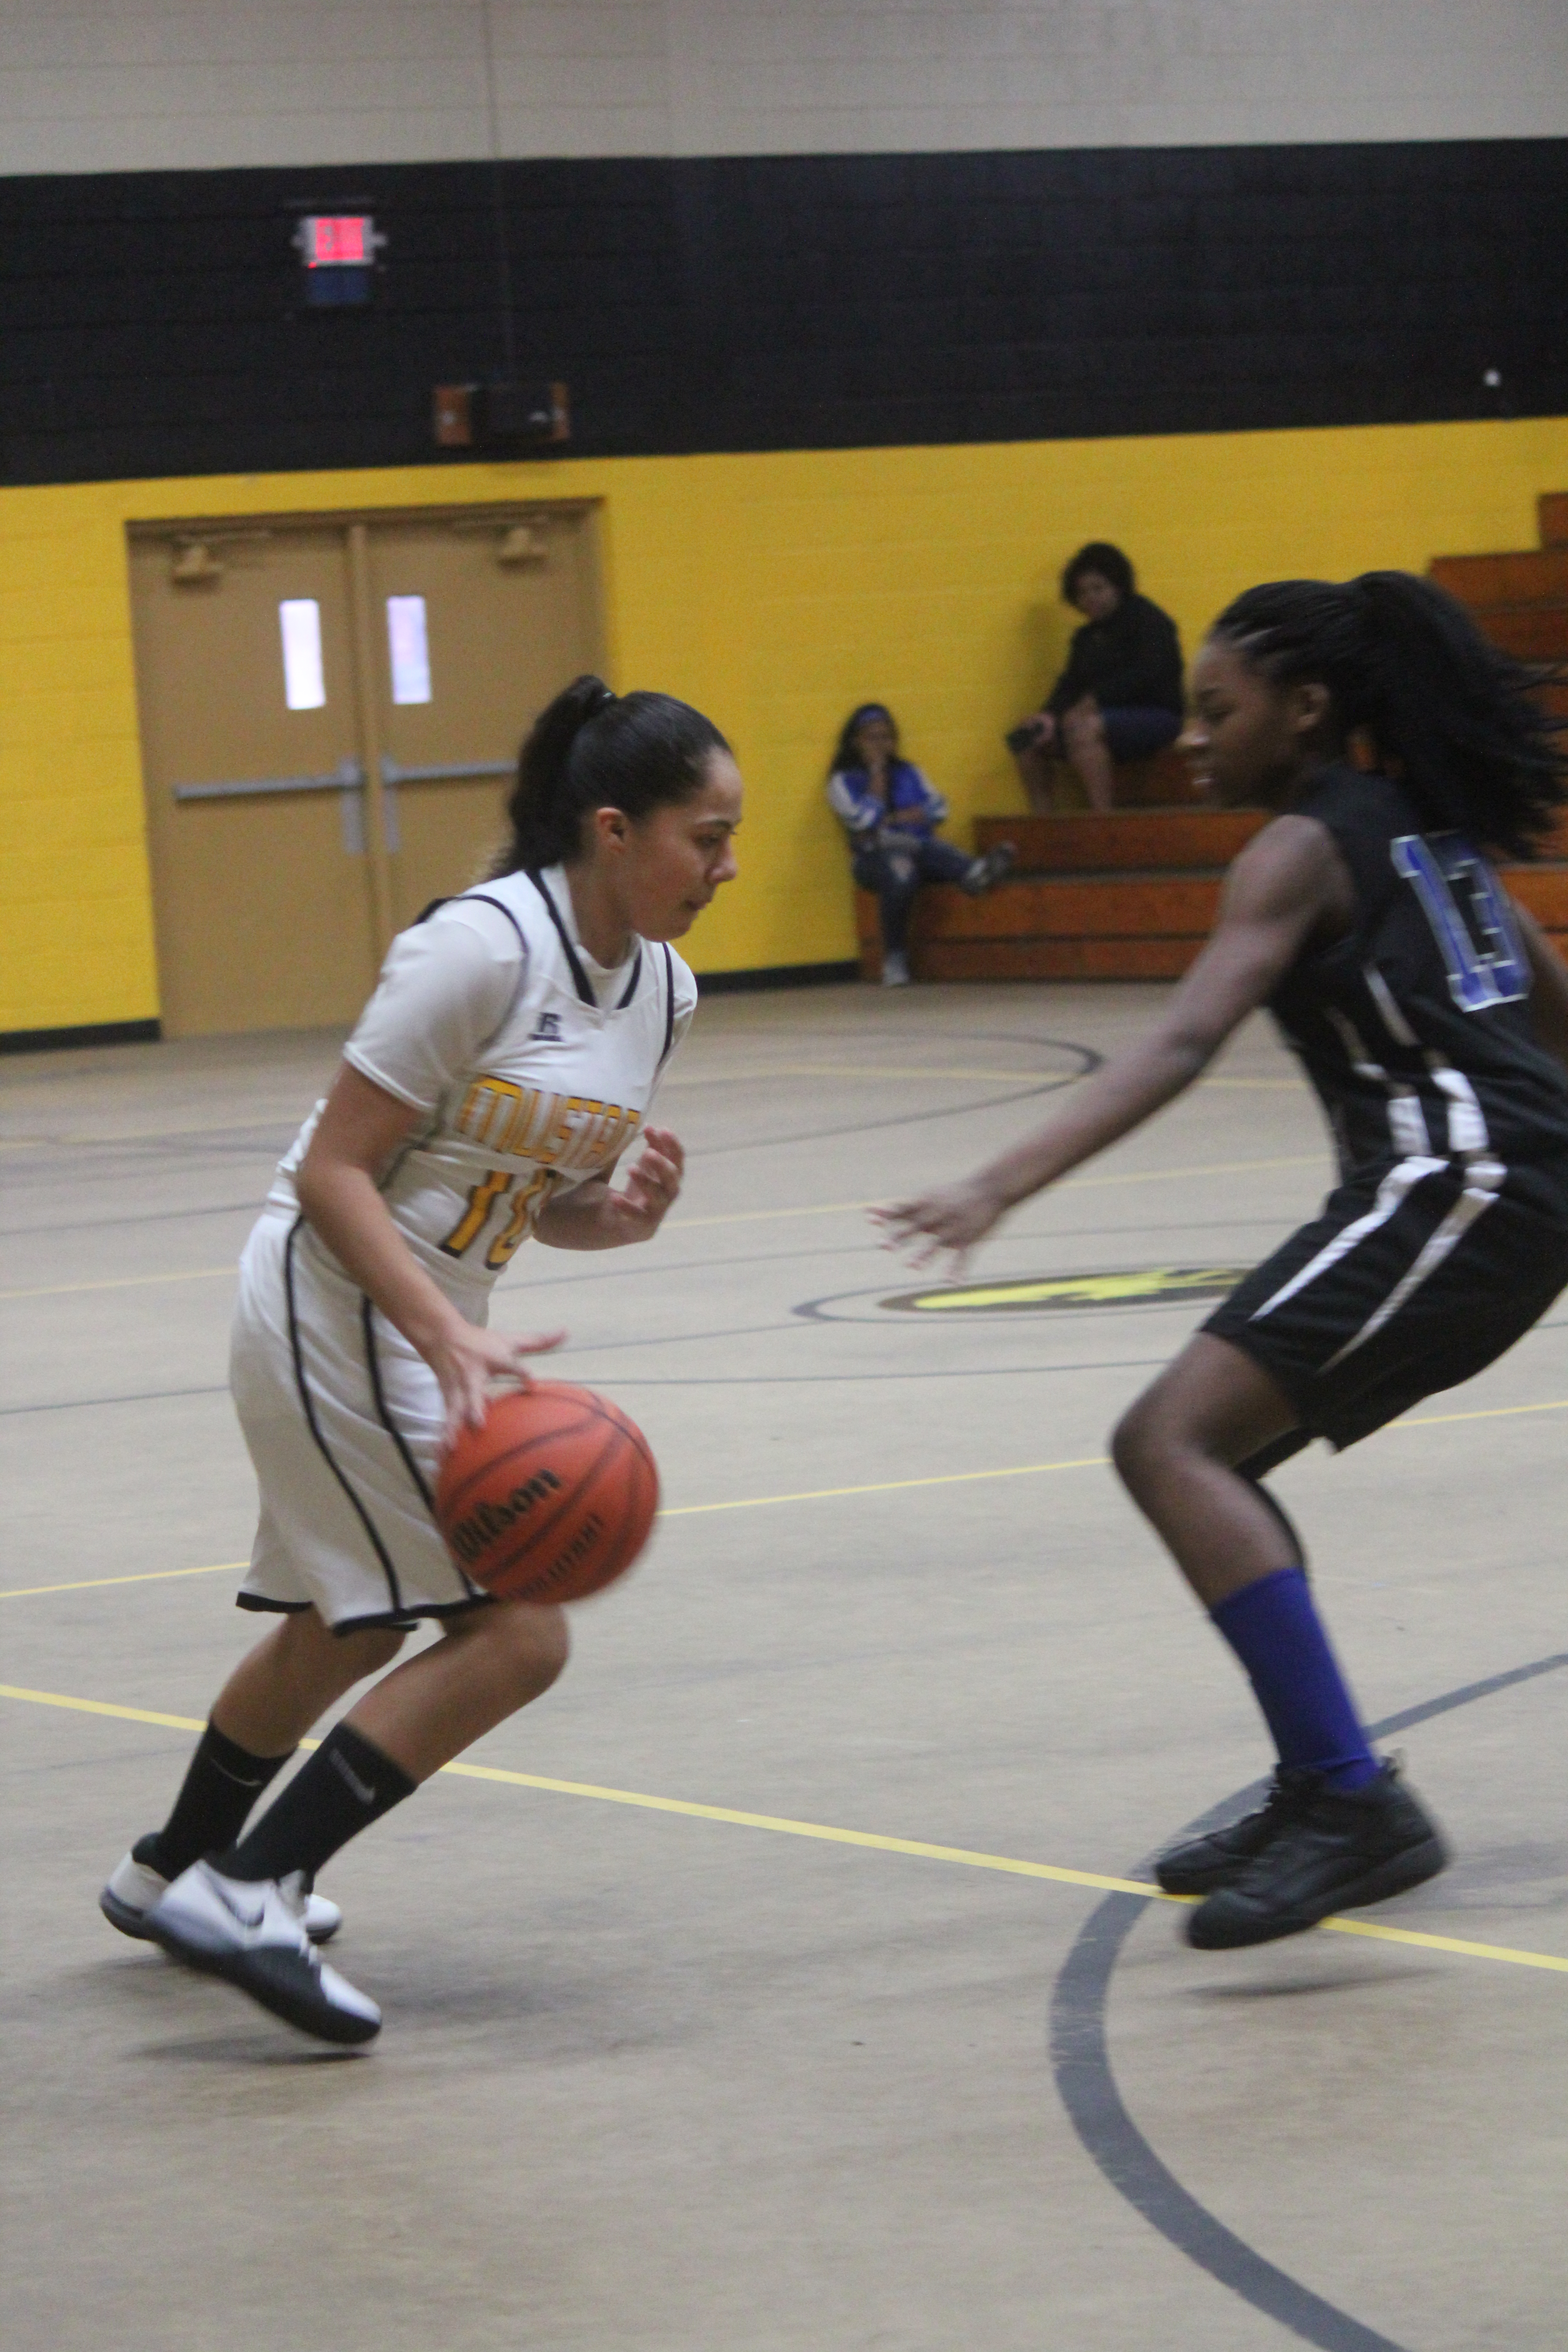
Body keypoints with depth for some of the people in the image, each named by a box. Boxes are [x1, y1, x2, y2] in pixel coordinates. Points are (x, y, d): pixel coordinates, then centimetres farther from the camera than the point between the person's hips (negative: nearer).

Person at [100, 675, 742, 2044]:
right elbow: (333, 1172, -21)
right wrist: (451, 1341, -31)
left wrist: (630, 1212, -9)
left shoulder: (663, 989, 3)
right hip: (335, 1306, -10)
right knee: (516, 1635, -14)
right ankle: (245, 1896, -9)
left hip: (425, 1325, 10)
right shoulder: (484, 947, -22)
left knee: (347, 1629, 26)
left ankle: (172, 1875, 48)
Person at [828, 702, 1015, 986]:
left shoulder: (908, 772, 22)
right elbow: (863, 819, -8)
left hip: (918, 848, 4)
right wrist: (877, 771, -1)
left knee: (939, 853, -33)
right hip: (875, 856, -3)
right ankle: (895, 960, -33)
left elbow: (937, 809, 8)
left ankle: (975, 874, -68)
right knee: (900, 874, -38)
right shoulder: (843, 781, 10)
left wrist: (893, 820, -4)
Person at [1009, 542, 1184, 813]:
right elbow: (1071, 684, 9)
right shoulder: (1086, 636, 19)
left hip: (1156, 717, -8)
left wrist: (1095, 700, -25)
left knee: (1080, 727, -36)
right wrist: (1050, 715, -13)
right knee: (1026, 738, -7)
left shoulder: (1148, 620, -4)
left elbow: (1147, 674, -18)